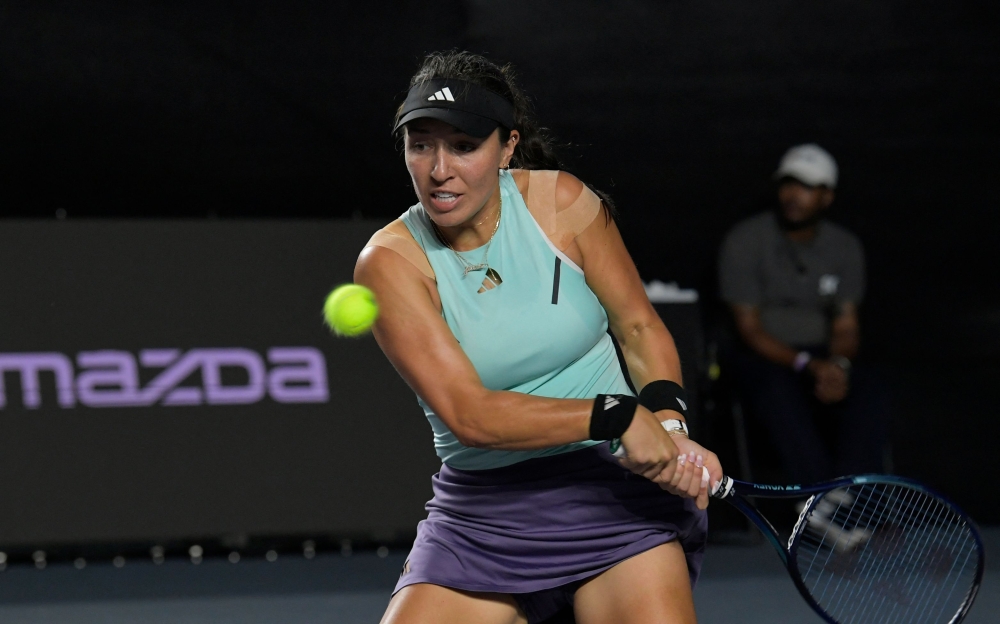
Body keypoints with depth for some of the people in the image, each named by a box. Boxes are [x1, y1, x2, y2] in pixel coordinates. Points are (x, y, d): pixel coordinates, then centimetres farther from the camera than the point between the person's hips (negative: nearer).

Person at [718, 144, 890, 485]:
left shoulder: (845, 246, 7)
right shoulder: (744, 242, -5)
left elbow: (846, 326, 6)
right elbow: (750, 329, -9)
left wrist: (838, 365, -19)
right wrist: (808, 365, -23)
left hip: (823, 357, 4)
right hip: (762, 356, -4)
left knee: (869, 396, -30)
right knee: (783, 398, -39)